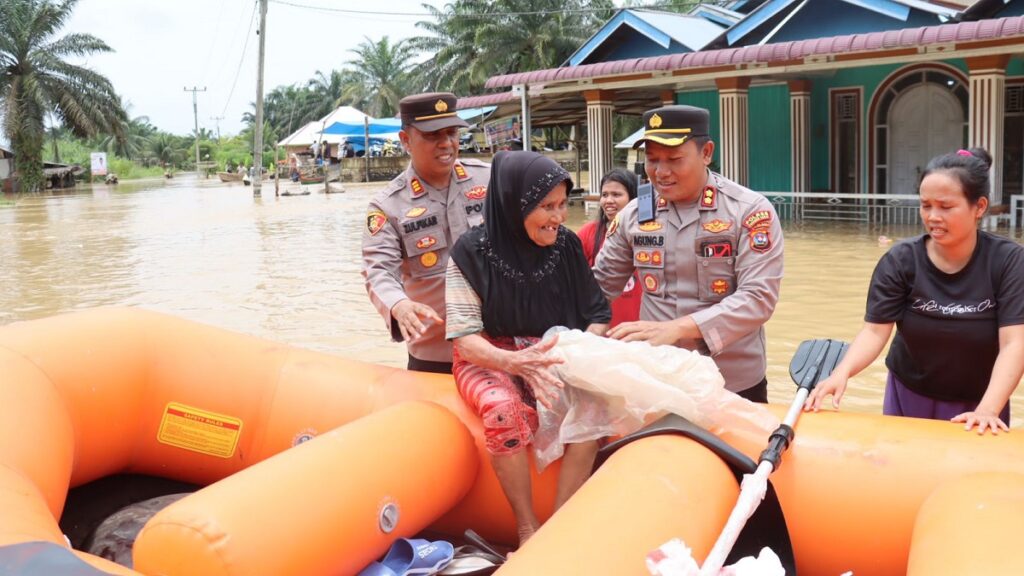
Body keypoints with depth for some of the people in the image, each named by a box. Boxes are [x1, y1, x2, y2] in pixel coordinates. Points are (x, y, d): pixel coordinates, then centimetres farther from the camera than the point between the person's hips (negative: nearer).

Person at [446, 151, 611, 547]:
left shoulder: (567, 246, -3)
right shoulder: (472, 253, -13)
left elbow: (598, 313, 4)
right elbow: (464, 339, -15)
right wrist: (515, 361, -34)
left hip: (553, 356, 3)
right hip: (489, 359, -3)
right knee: (505, 410, -36)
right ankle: (528, 530, -17)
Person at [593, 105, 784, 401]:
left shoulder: (751, 211, -12)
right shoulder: (634, 214, -1)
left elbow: (758, 298, -20)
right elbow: (599, 284, 8)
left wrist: (676, 328, -31)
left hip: (735, 385, -2)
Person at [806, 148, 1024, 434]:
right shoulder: (901, 260, -12)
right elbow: (875, 330, -18)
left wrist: (987, 410, -33)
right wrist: (842, 372, -36)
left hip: (976, 407, -1)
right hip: (909, 400, 1)